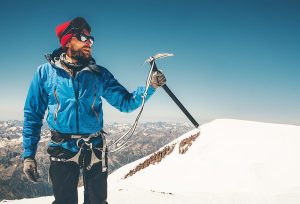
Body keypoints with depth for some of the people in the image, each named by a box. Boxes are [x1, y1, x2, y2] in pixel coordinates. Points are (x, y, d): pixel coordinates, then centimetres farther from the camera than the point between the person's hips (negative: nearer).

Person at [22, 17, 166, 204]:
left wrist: (151, 86, -12)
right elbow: (33, 115, 3)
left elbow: (126, 103, 3)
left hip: (95, 149, 2)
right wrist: (29, 155, -1)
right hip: (62, 149, -1)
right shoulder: (46, 72, 0)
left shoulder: (99, 74, 4)